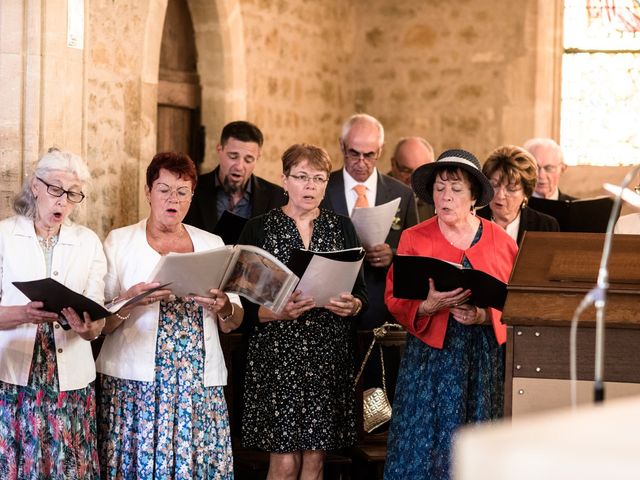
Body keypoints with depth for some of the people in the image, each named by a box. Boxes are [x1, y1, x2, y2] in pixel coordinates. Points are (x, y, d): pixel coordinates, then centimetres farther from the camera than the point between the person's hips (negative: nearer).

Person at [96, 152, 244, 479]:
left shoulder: (212, 244, 14)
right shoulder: (120, 241, 6)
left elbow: (233, 323, 12)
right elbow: (99, 322, 1)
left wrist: (224, 308, -10)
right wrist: (129, 301, -18)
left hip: (201, 383, 2)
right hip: (135, 381, -2)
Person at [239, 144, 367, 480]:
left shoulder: (341, 228, 11)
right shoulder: (258, 229, 2)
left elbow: (361, 293, 11)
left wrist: (352, 306, -11)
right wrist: (279, 312, -19)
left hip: (330, 353, 3)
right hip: (277, 352, -3)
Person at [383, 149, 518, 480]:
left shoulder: (501, 241, 5)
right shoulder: (414, 239, 3)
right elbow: (394, 299, 0)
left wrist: (485, 316, -14)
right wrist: (428, 306, -19)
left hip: (486, 357, 1)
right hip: (430, 355, 0)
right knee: (425, 444, -3)